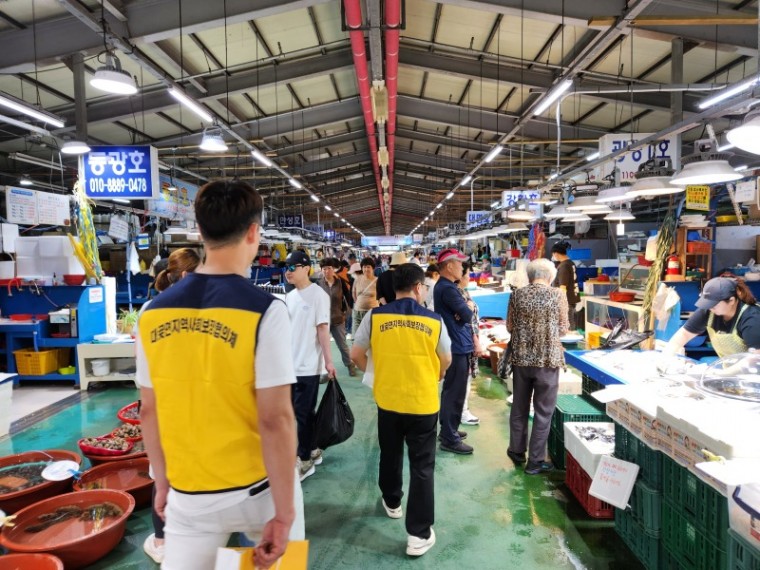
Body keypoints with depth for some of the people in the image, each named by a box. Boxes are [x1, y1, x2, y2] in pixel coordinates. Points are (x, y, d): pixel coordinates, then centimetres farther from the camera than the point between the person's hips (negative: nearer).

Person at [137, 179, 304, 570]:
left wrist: (162, 483, 17)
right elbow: (276, 419, -20)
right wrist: (284, 514, -12)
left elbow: (150, 412, 4)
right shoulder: (263, 310, -19)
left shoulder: (154, 313, -4)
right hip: (257, 489, -2)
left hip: (188, 494, 3)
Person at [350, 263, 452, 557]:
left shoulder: (375, 316, -7)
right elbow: (446, 361, 6)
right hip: (423, 402, -2)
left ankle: (392, 502, 46)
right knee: (422, 466, 8)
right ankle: (419, 534, 12)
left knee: (390, 455, 24)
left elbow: (356, 355, 1)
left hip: (387, 399, 2)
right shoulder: (434, 320, -7)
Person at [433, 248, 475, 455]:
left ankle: (448, 430, 32)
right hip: (457, 347, -11)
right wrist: (469, 306, -1)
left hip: (456, 345, 11)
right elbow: (467, 314, -22)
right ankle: (450, 439, 4)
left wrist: (467, 306, -12)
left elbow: (462, 312, 11)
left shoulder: (446, 286, 14)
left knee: (451, 391, 19)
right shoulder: (447, 288, -20)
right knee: (455, 394, -4)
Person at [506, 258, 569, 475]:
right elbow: (563, 329, -1)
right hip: (548, 359, -3)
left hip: (521, 358, 3)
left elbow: (509, 326, 6)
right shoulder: (558, 296, -7)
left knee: (519, 407, 17)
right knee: (543, 411, 8)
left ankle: (517, 451, 31)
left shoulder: (517, 294, -1)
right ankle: (535, 460, 15)